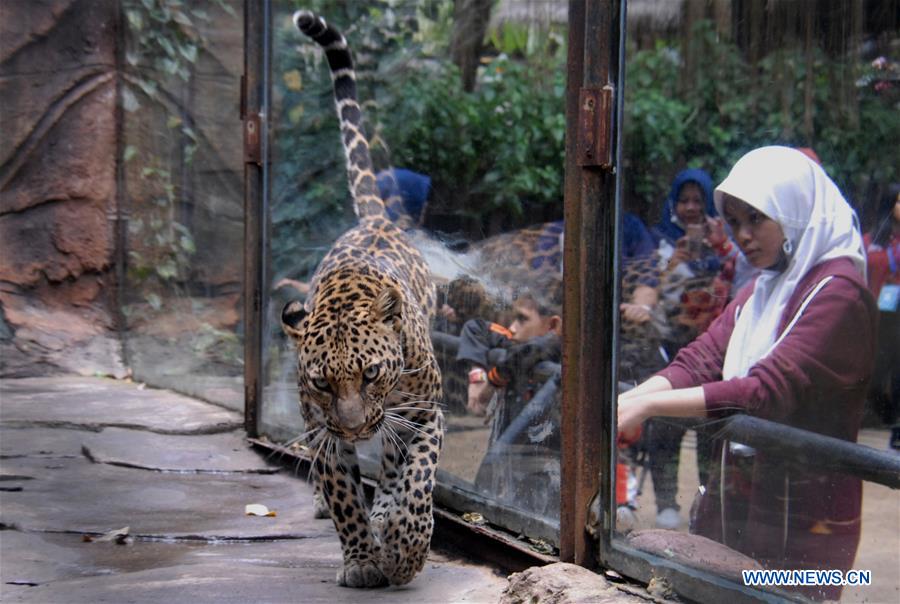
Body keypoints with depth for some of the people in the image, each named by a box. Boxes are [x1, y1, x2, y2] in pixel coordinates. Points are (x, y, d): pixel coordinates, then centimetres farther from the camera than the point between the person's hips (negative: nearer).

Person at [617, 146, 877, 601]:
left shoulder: (838, 294, -15)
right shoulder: (762, 290, 15)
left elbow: (767, 392, -24)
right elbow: (701, 360, 4)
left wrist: (648, 404, -27)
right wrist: (624, 402, -13)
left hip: (801, 523, -8)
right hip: (734, 503, 8)